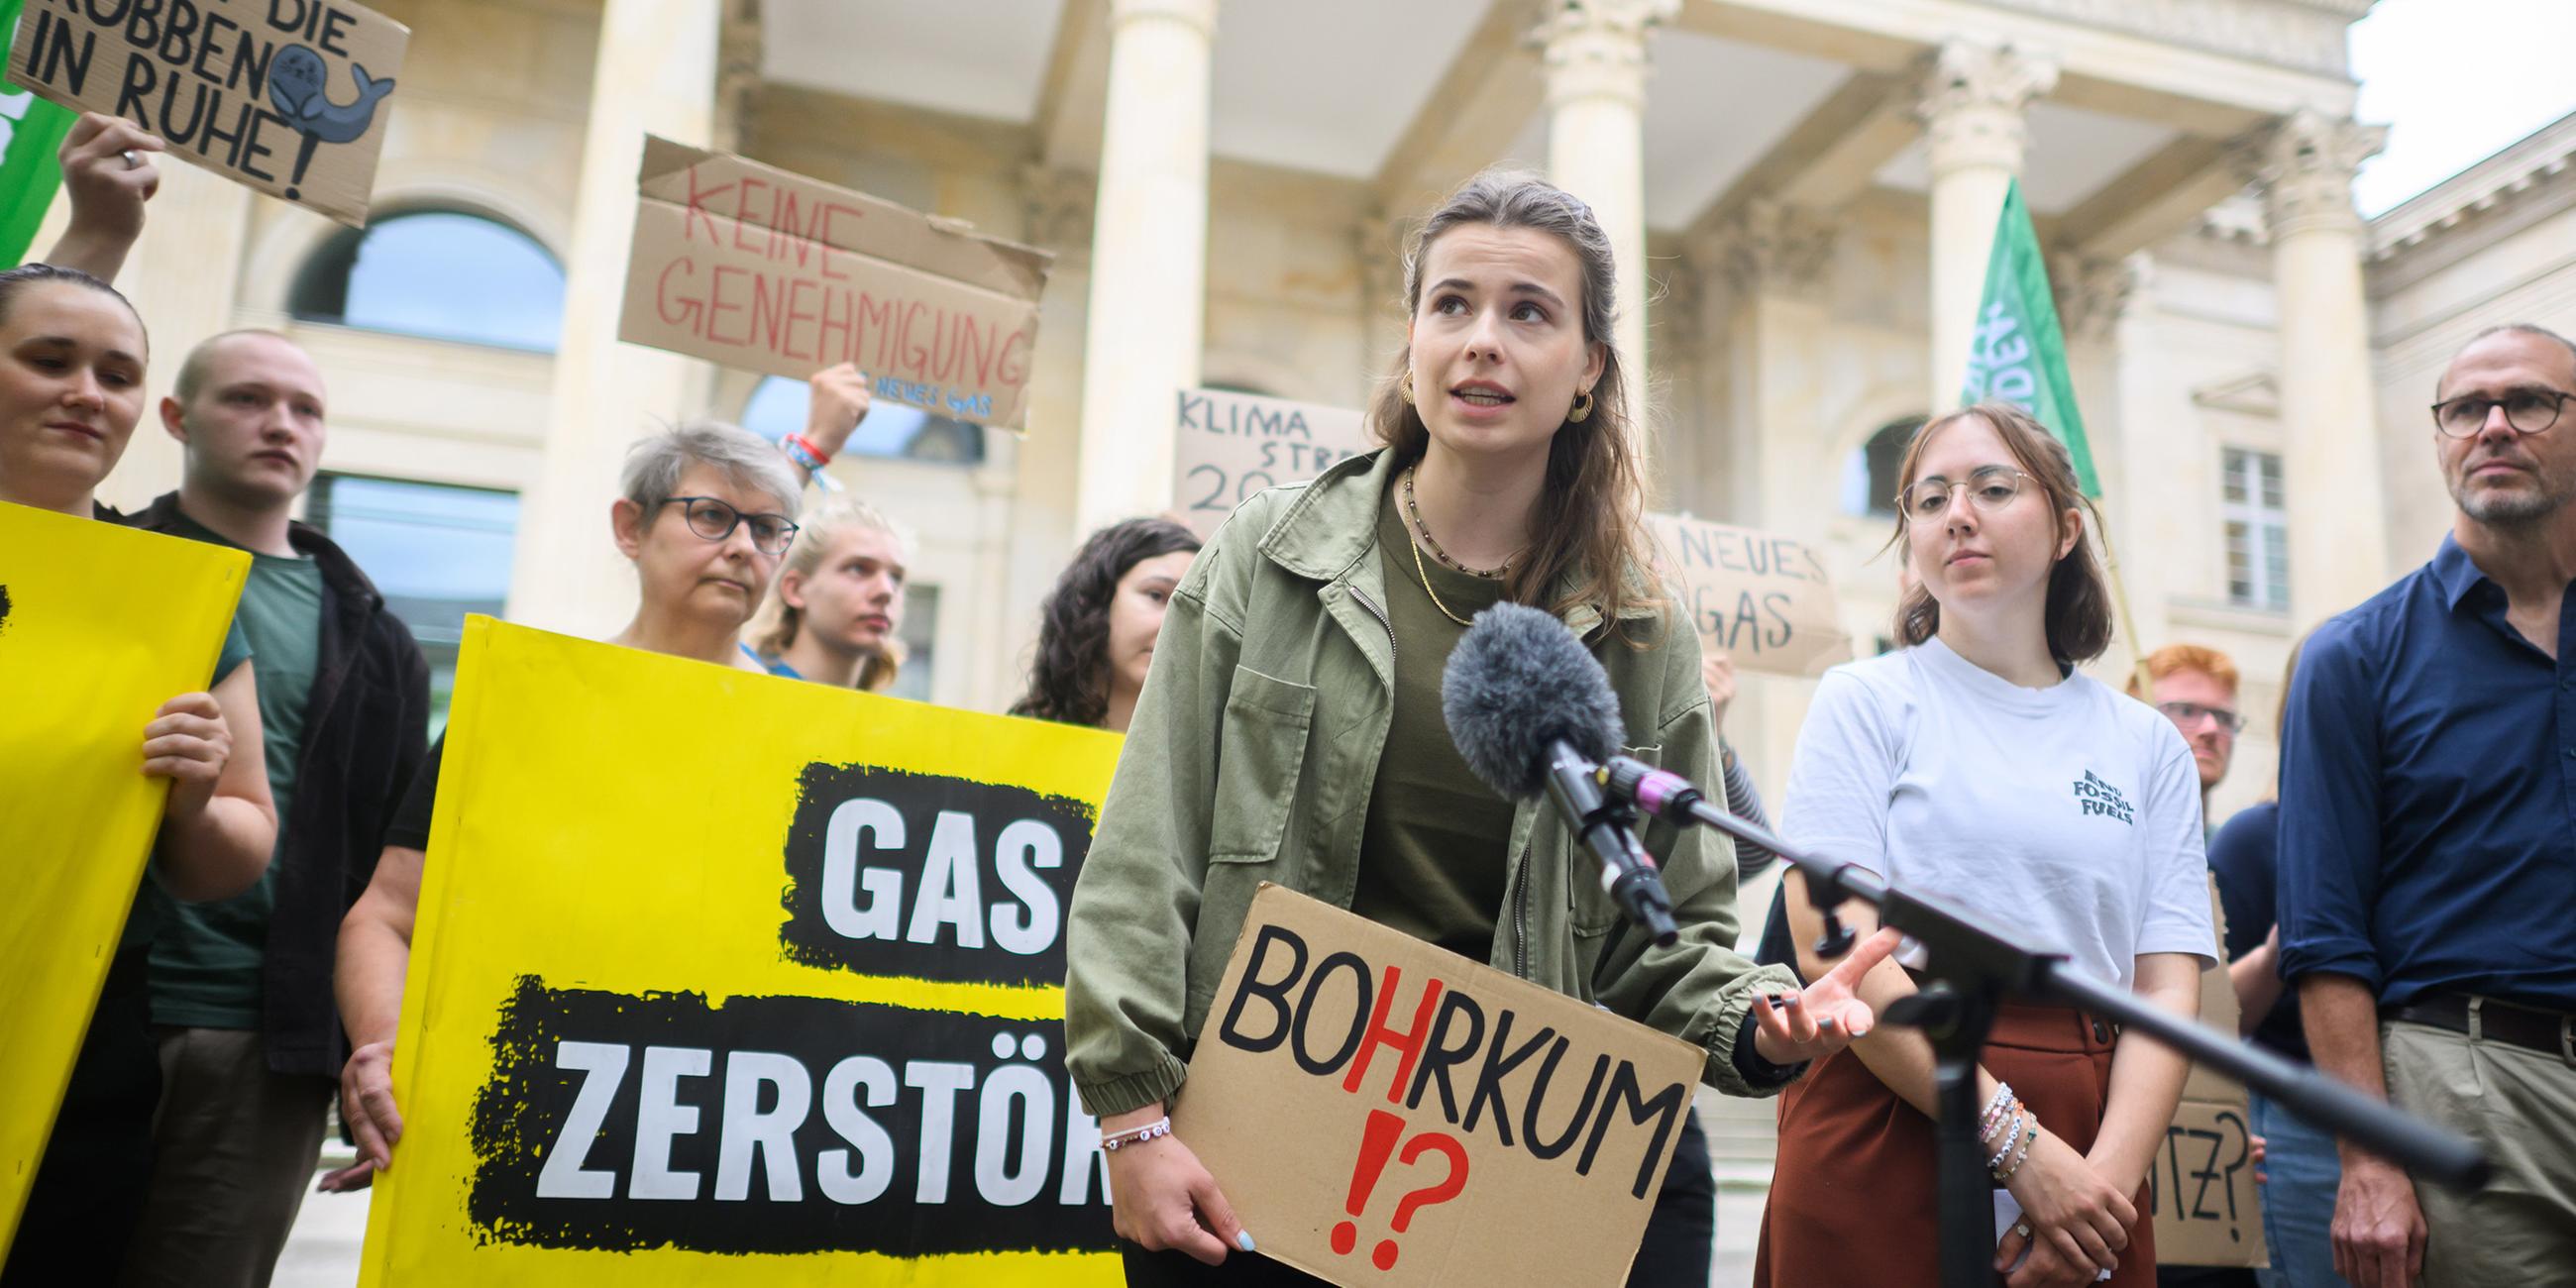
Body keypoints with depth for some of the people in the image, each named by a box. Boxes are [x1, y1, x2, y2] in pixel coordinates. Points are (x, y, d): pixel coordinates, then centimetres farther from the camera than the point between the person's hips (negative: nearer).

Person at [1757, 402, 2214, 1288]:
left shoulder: (2148, 744, 11)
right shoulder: (1866, 701, 2)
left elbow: (2169, 988, 4)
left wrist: (2112, 1176, -12)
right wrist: (2018, 1144, -14)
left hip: (2088, 1163, 3)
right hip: (1887, 1146, -2)